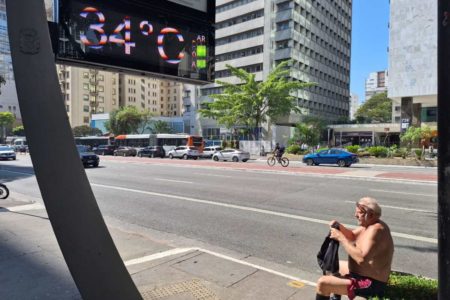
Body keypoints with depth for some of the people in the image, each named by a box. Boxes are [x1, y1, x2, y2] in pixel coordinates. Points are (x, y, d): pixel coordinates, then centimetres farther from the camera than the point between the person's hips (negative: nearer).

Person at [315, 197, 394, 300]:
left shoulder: (375, 229, -27)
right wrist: (339, 227, -3)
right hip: (364, 274, 11)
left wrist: (340, 238, -29)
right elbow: (352, 236, 17)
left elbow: (361, 259, -36)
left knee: (322, 283, -19)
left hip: (370, 283, -11)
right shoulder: (369, 223, 3)